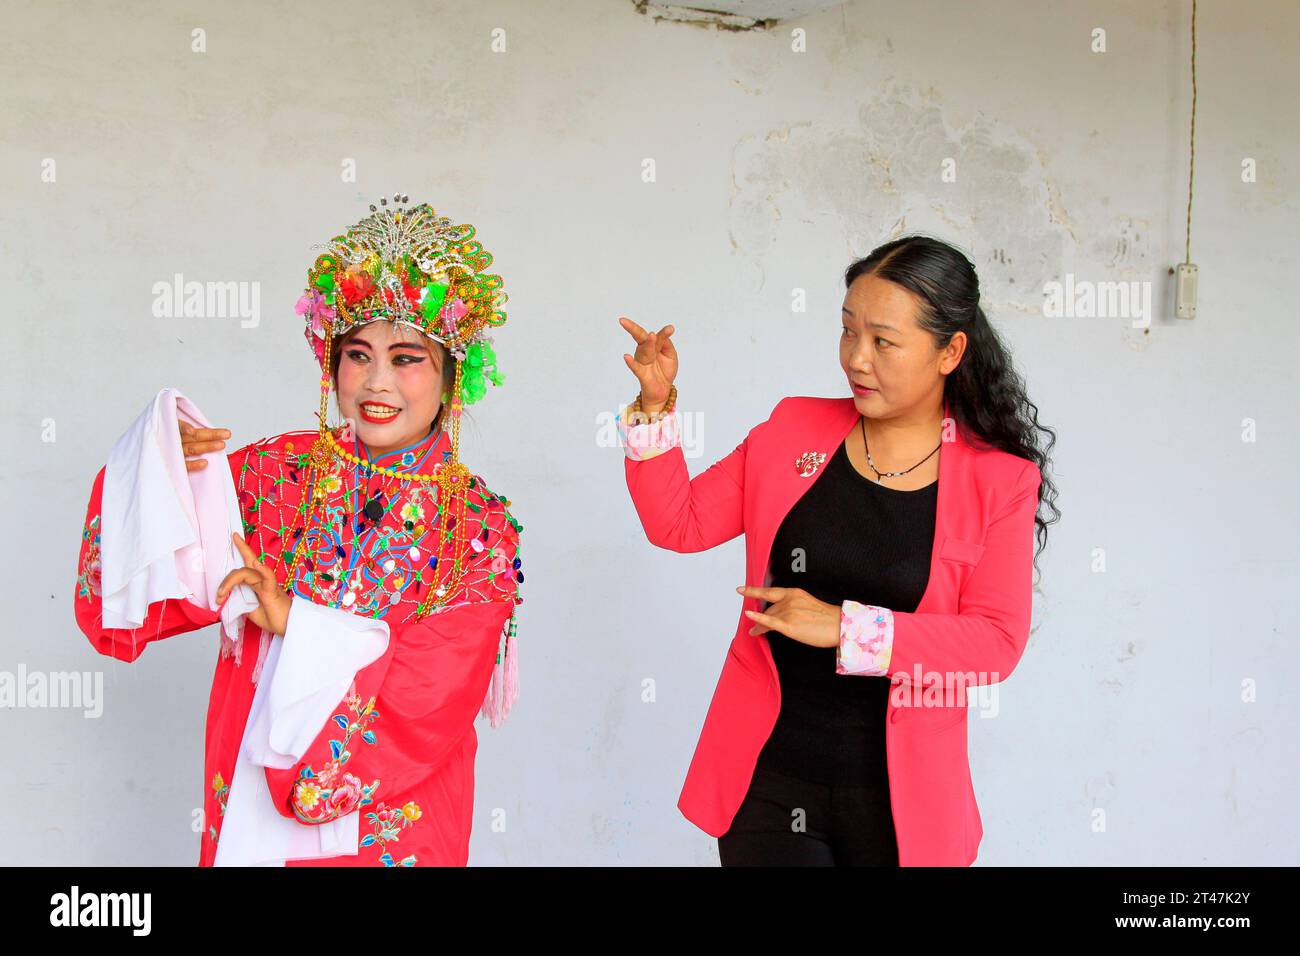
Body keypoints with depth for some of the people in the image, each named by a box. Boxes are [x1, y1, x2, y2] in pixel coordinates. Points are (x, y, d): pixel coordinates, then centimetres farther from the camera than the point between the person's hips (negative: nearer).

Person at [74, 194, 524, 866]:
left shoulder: (481, 533, -10)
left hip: (391, 831, -2)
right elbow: (121, 608, -6)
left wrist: (299, 623, -21)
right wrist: (157, 476, -21)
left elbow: (433, 708, -17)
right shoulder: (271, 473, -4)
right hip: (249, 817, 2)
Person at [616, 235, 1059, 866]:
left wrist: (846, 627, -21)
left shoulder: (1000, 482, -5)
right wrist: (656, 406, -8)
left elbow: (996, 641, -12)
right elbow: (677, 524, 5)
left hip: (897, 800, -1)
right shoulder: (793, 428, 3)